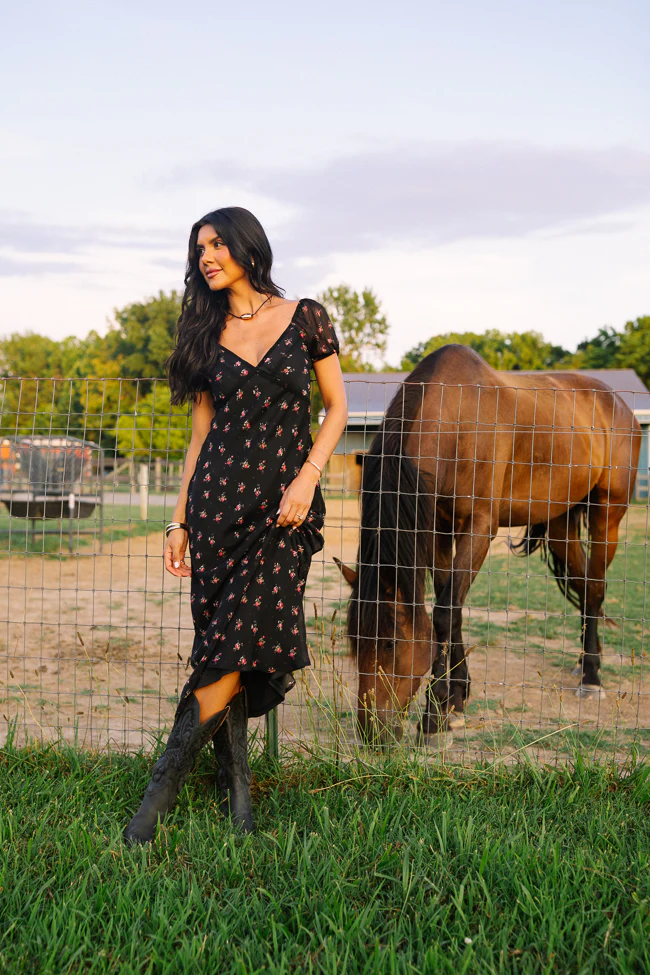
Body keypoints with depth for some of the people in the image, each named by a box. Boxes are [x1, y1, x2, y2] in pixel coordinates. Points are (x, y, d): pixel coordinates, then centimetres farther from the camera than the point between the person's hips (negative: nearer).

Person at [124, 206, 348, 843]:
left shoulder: (305, 318, 3)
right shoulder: (207, 333, 10)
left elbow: (336, 407, 5)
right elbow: (201, 432, 12)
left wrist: (307, 478, -10)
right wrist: (179, 519, 8)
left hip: (286, 503, -2)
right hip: (218, 497, 2)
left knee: (239, 644, -10)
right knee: (226, 651, 1)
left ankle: (161, 793, 1)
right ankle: (237, 795, 12)